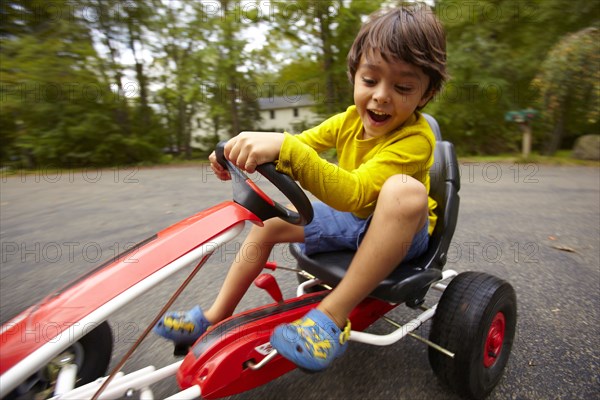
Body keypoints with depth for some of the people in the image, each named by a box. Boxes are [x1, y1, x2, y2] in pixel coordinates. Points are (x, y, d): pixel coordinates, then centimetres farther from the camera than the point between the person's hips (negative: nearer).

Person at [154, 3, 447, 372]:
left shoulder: (416, 138, -27)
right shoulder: (353, 118, -5)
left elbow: (353, 193, -40)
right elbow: (302, 145, -4)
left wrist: (285, 148, -51)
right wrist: (244, 151, -23)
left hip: (401, 231, -6)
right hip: (351, 220, 6)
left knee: (403, 189, -39)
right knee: (269, 222, -2)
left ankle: (333, 314, -31)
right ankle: (216, 316, 10)